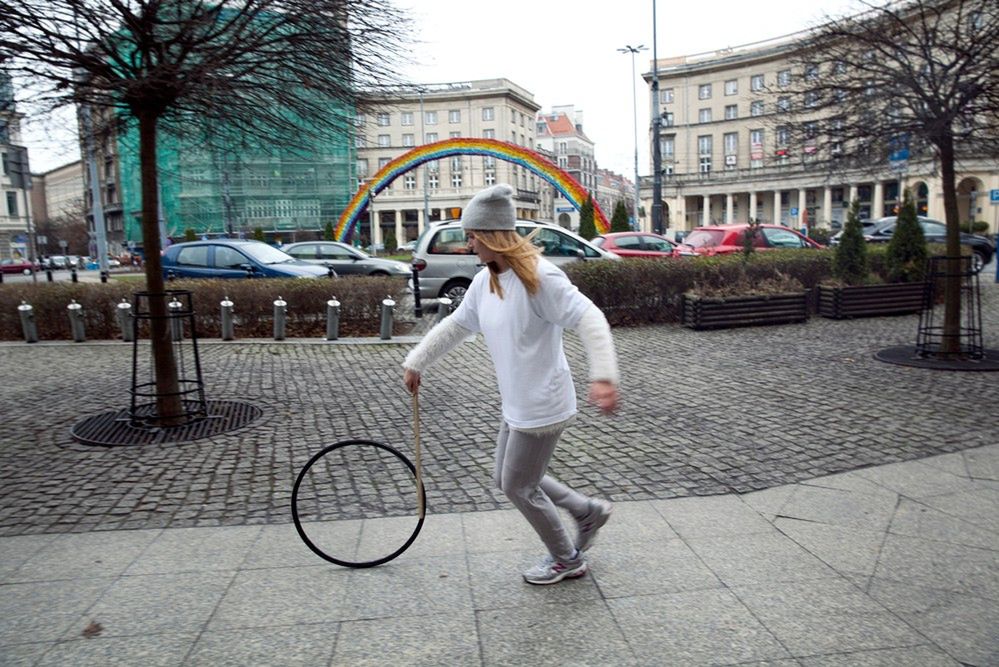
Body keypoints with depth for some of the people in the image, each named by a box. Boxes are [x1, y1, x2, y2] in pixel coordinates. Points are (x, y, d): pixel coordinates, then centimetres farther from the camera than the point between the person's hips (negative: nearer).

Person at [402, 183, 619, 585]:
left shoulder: (539, 276, -22)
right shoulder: (484, 282, 5)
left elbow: (589, 320, -28)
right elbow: (455, 326, 17)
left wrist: (603, 377, -39)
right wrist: (415, 362, 20)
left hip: (541, 407, -9)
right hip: (517, 405, 9)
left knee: (518, 486, 5)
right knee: (506, 478, 21)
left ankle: (567, 561, 28)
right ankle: (588, 511, 34)